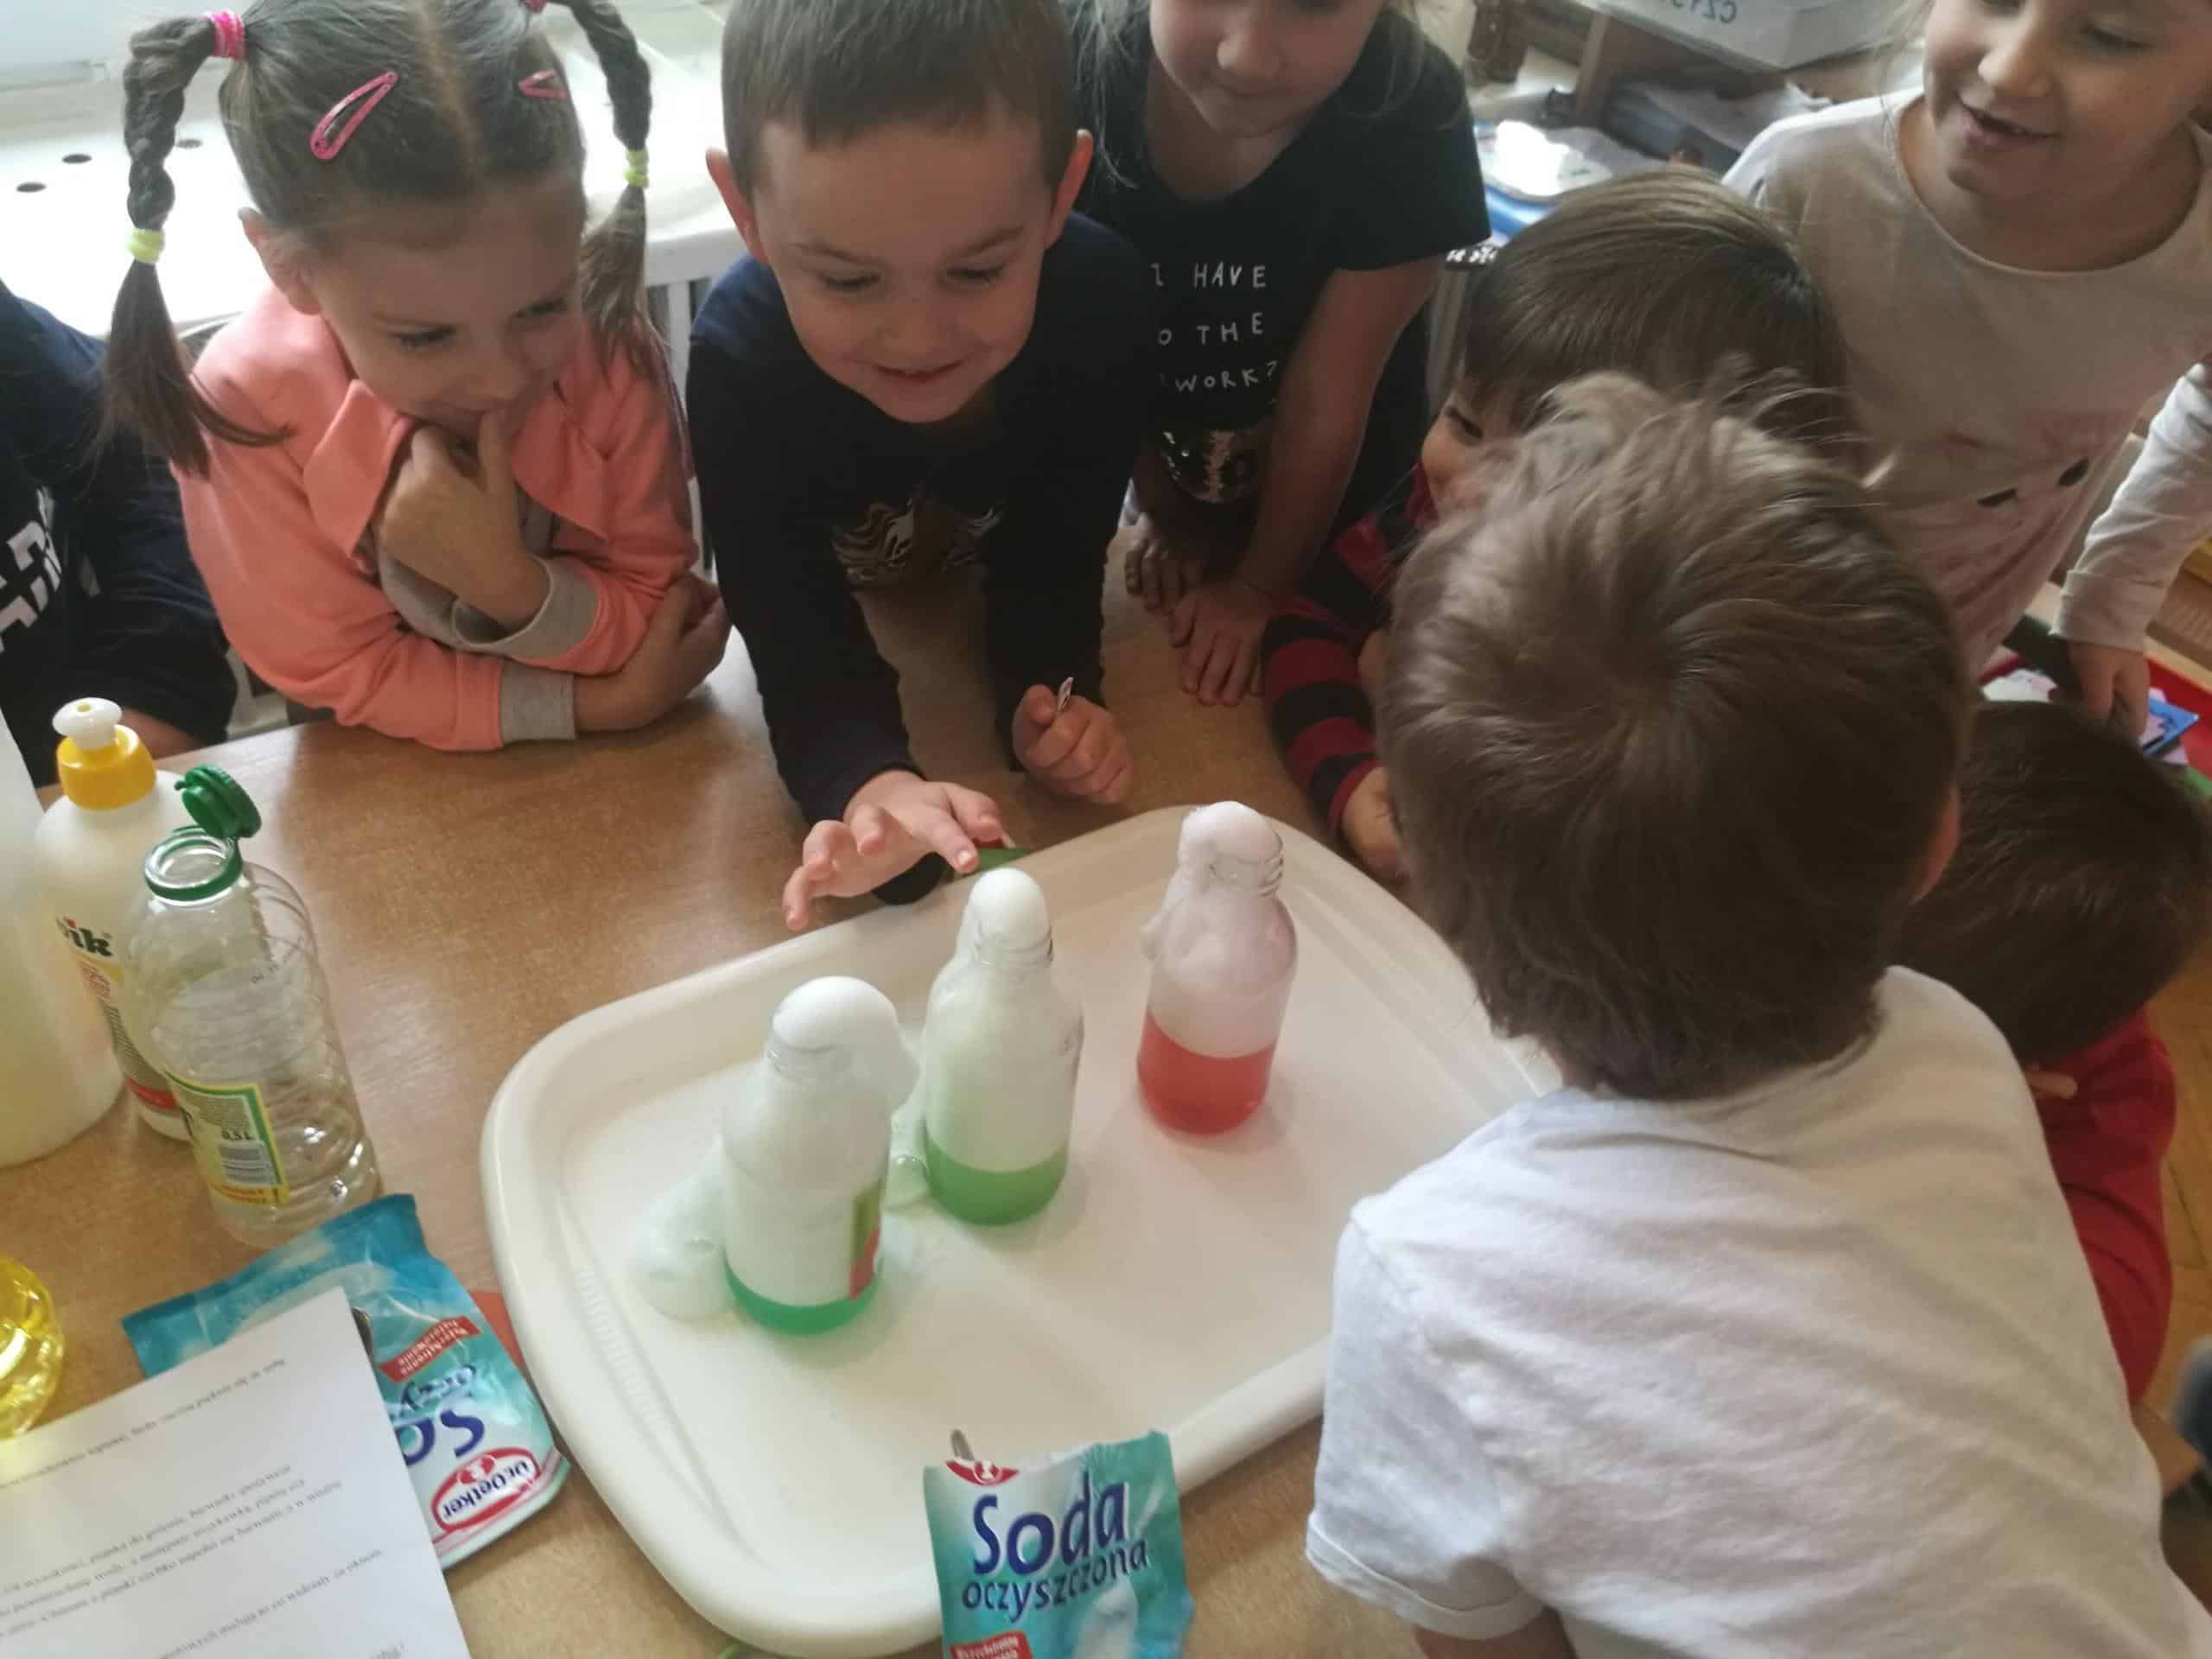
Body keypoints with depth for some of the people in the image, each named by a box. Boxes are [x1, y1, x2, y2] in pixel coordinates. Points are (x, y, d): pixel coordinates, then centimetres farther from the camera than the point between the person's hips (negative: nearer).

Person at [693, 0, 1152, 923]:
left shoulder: (1102, 299, -35)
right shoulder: (741, 354, -40)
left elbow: (1051, 556, -22)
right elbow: (803, 640, -43)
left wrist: (1050, 698, -42)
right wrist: (870, 786, -65)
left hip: (980, 590, 1)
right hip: (835, 599, -1)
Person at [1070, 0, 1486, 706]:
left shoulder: (1411, 114, -33)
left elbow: (1324, 401, -23)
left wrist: (1259, 586, -11)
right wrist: (1160, 509, -4)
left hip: (1326, 490, -1)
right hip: (1159, 457, 1)